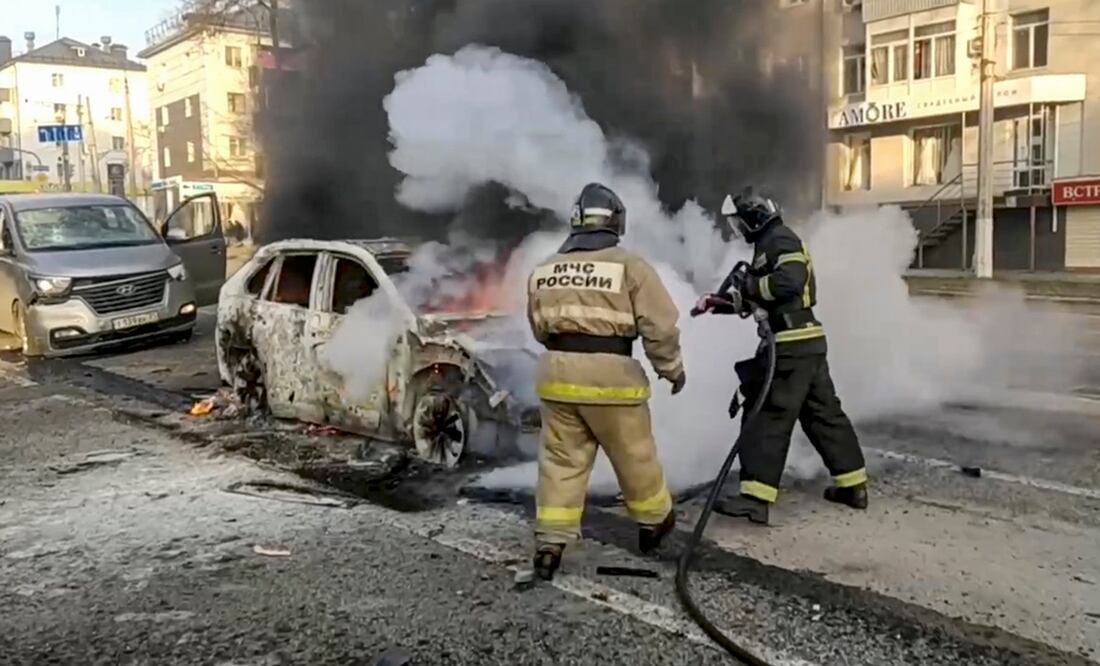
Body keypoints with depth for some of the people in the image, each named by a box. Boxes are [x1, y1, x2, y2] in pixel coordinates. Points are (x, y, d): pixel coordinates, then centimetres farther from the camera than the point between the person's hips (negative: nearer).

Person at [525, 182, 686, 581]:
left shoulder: (544, 270, 11)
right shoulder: (629, 266, -5)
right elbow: (659, 326, -7)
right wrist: (672, 369, 7)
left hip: (556, 372, 4)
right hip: (609, 375, -4)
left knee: (561, 461, 11)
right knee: (634, 456, 14)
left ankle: (549, 544, 8)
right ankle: (653, 523, 34)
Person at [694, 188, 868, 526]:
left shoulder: (780, 240, -10)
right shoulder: (770, 244, 21)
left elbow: (789, 281, -27)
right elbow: (761, 301, 25)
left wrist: (747, 285, -15)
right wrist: (720, 303, 16)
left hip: (791, 345, -11)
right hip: (806, 343, 11)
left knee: (768, 416, -9)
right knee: (823, 412, 16)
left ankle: (755, 497, -8)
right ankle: (853, 485, 25)